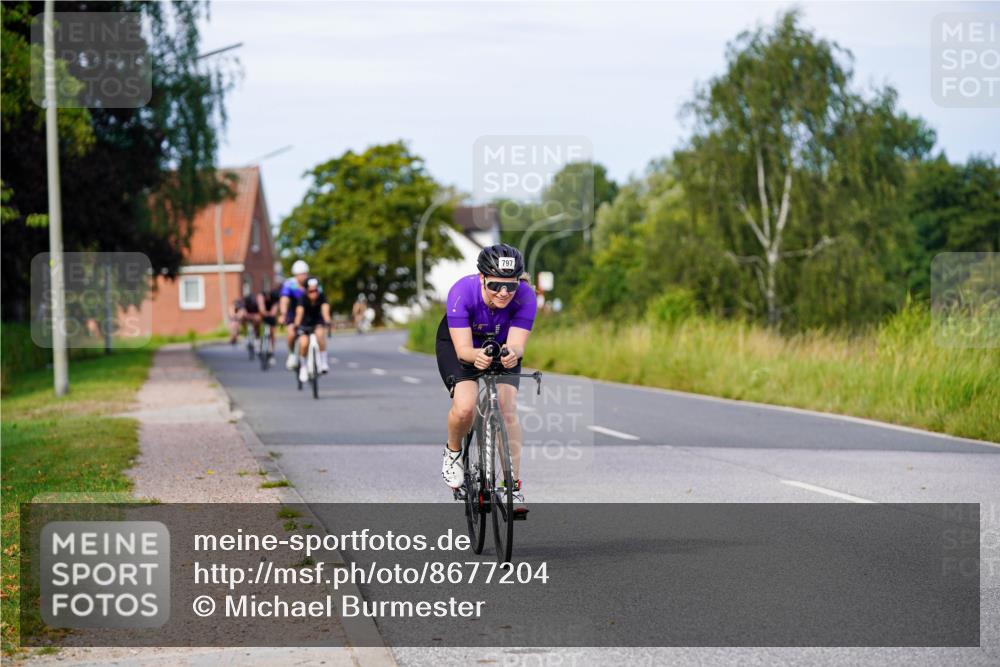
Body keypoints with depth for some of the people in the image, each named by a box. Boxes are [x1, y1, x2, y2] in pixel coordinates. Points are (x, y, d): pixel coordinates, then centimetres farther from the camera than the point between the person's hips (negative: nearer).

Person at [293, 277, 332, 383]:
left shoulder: (322, 297, -22)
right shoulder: (303, 299, -24)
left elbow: (325, 309, -38)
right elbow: (299, 312, -38)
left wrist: (327, 322, -56)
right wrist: (297, 326, -54)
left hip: (318, 323, 0)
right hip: (305, 324, 0)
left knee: (320, 333, -33)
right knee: (304, 342, -24)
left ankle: (324, 361, -20)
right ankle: (302, 366, 3)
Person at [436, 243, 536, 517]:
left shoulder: (525, 296, -31)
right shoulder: (462, 292, -37)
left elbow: (517, 344, -35)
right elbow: (463, 349, -37)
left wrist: (512, 353, -58)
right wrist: (476, 356, -60)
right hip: (458, 344, -2)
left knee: (508, 409, -18)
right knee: (465, 407, -24)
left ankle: (514, 486, -8)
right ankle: (453, 452, 9)